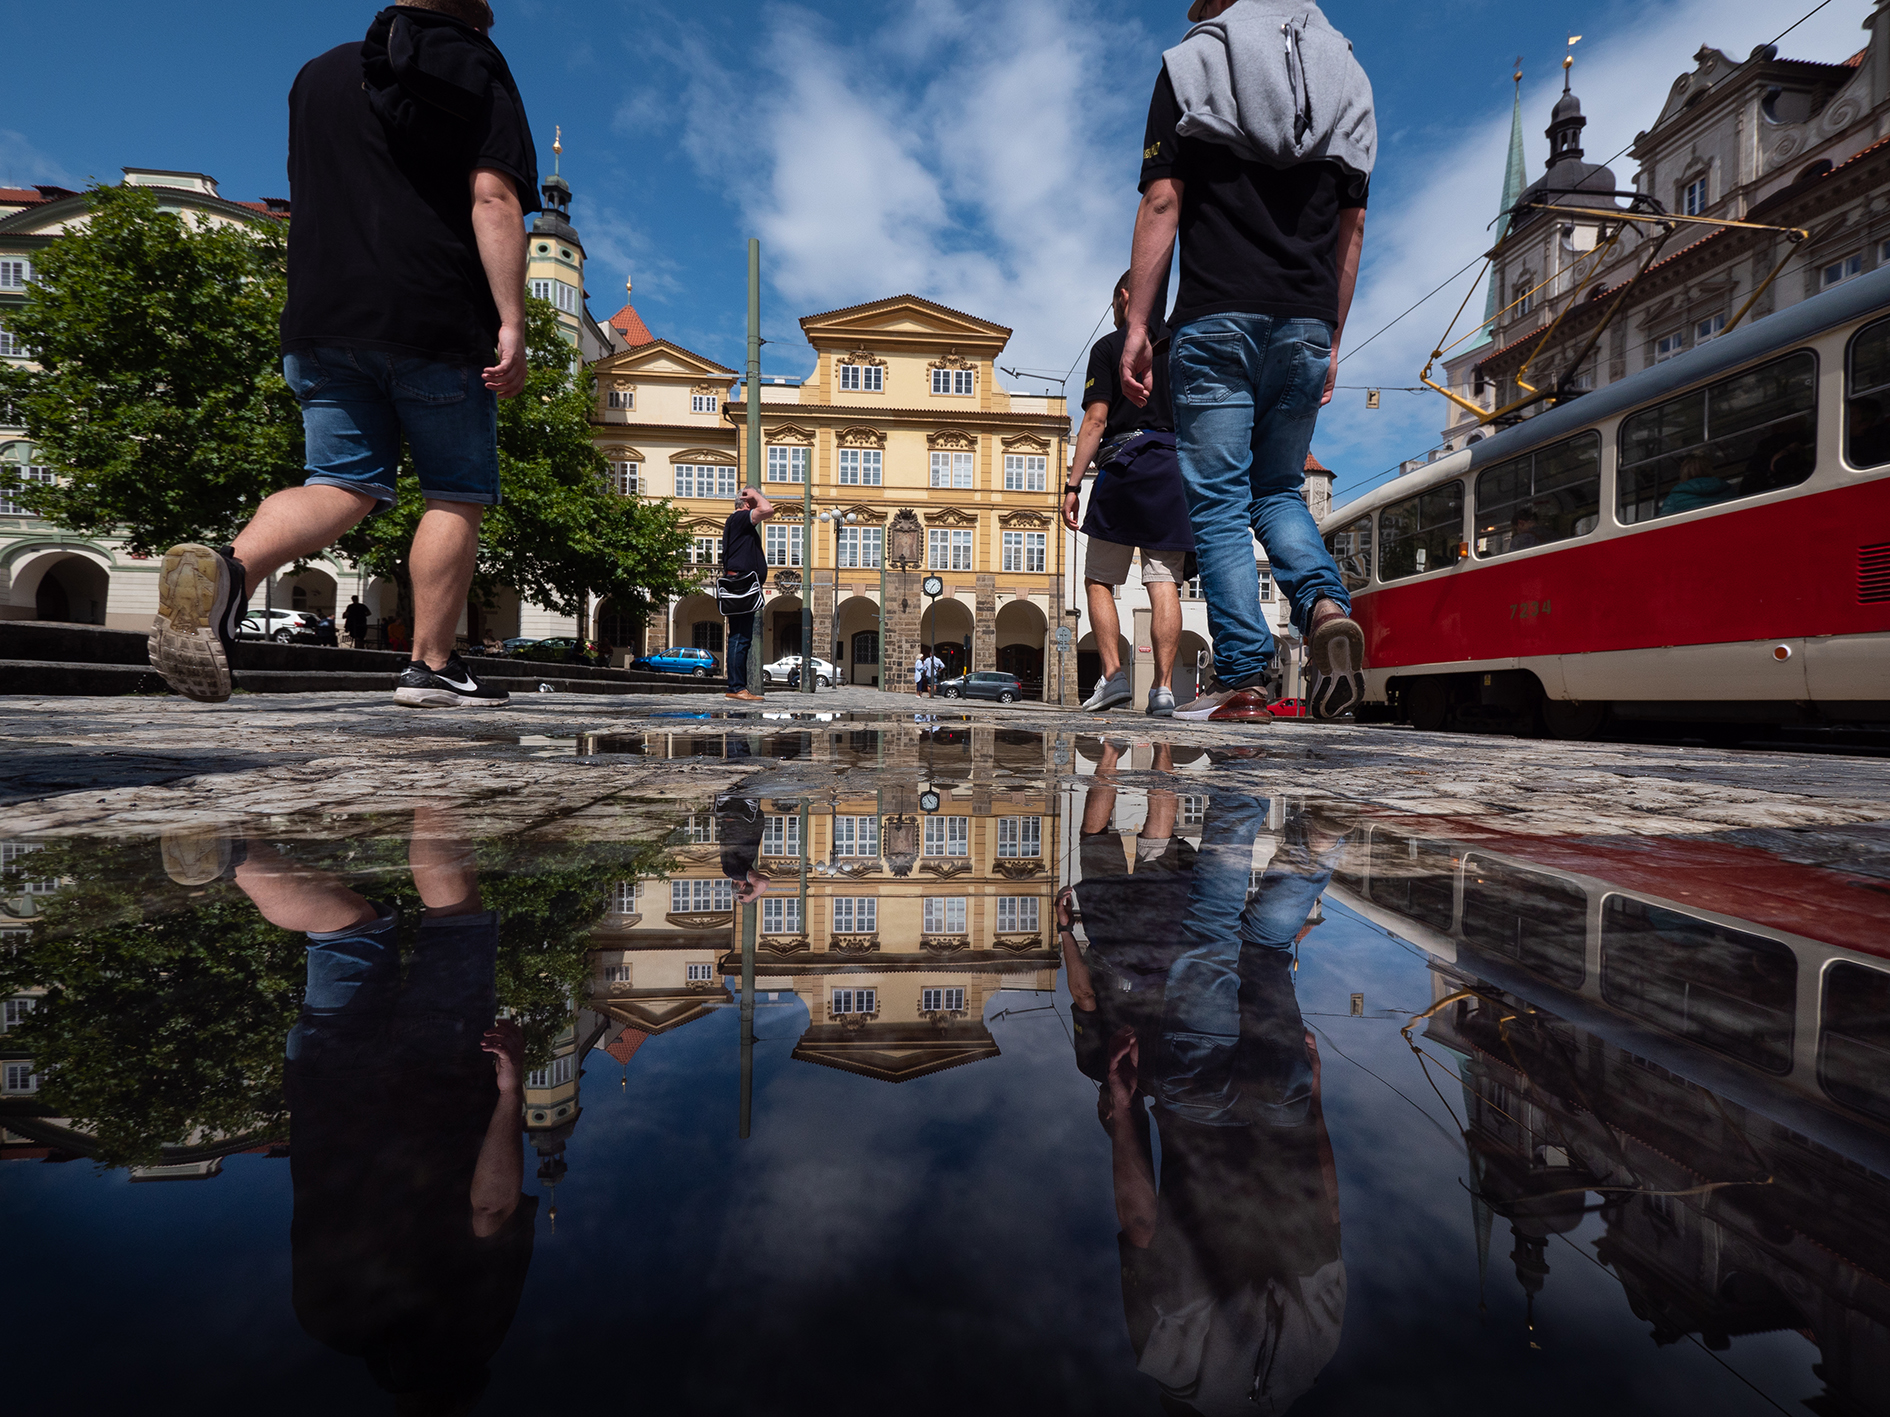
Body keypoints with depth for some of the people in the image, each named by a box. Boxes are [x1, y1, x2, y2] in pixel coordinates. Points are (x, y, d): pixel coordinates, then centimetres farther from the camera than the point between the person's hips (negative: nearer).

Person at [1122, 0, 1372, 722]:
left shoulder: (1191, 62, 9)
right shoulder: (1348, 78, 23)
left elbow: (1161, 203, -3)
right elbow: (1352, 226, 18)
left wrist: (1137, 325, -4)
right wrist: (1332, 341, 19)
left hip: (1217, 318, -4)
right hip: (1306, 325, 5)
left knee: (1218, 502, -3)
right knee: (1280, 492, 15)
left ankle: (1241, 675, -9)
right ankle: (1326, 605, -11)